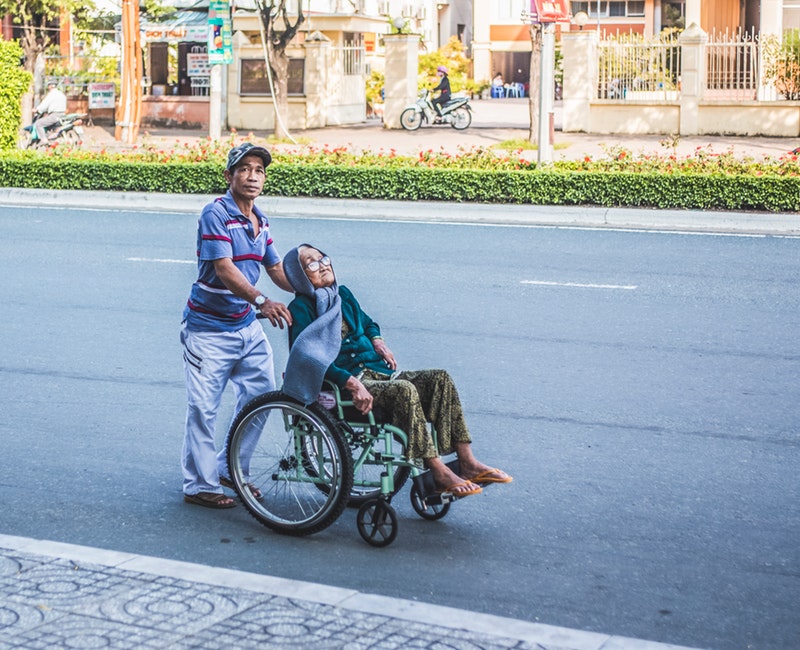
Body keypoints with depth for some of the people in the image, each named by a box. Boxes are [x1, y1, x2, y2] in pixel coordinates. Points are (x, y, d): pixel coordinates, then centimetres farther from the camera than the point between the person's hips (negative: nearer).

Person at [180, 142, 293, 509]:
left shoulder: (261, 222, 9)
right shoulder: (216, 214, -16)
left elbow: (276, 270, 17)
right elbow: (225, 269, -27)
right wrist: (261, 301, -40)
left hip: (247, 326, 8)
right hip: (209, 329, -8)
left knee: (261, 393, 9)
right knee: (203, 408, -3)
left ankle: (230, 468, 25)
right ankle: (199, 486, 8)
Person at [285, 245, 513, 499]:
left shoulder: (343, 294, 18)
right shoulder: (301, 309, -5)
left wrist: (377, 340, 10)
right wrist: (351, 383, -27)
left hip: (377, 371, 8)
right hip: (340, 385, -8)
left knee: (440, 379, -13)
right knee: (404, 390, -34)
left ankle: (467, 463, -17)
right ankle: (438, 473, -32)